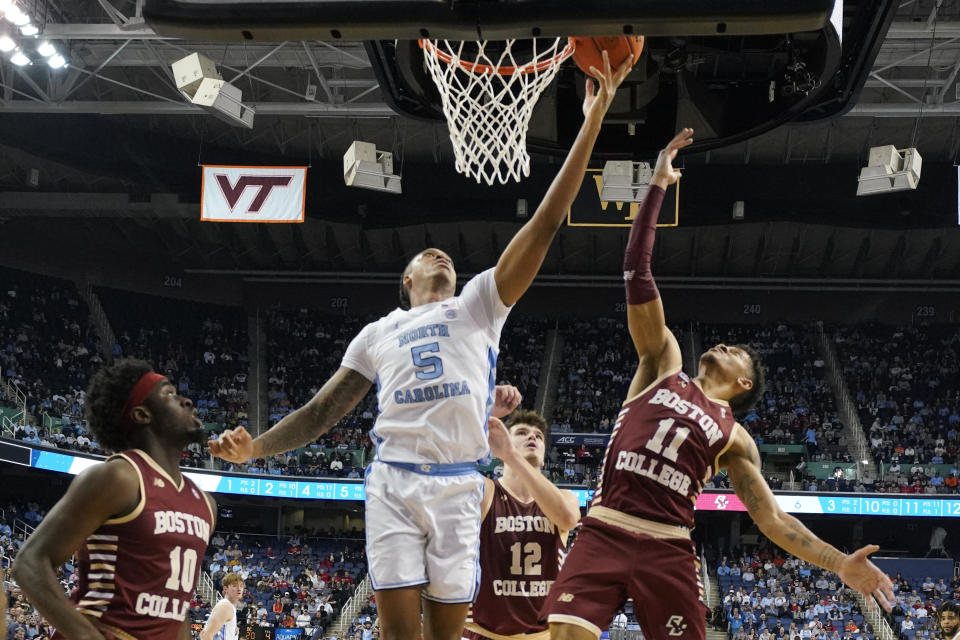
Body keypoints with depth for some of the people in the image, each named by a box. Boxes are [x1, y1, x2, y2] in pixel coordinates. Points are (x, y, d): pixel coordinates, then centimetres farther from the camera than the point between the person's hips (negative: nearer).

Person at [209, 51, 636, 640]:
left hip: (458, 486, -1)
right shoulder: (378, 333, 22)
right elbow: (322, 412, 21)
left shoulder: (479, 304, 16)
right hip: (393, 480, 1)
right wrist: (254, 449, 4)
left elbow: (546, 222, 7)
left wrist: (593, 119, 1)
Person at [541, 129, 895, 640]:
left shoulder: (733, 437, 18)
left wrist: (839, 563, 6)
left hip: (667, 549, 1)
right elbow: (637, 274, 12)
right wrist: (657, 185, 8)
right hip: (603, 533, -1)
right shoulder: (662, 364, 17)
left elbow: (772, 518, 18)